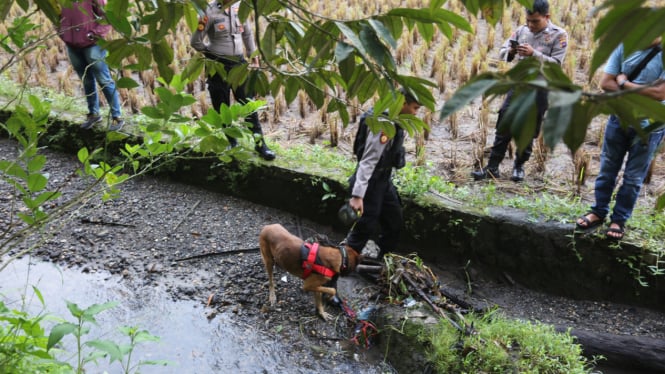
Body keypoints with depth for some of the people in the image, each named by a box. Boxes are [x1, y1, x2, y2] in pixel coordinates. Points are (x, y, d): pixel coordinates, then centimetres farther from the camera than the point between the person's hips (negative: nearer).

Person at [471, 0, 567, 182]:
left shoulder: (559, 35, -6)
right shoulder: (521, 30, 4)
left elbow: (556, 64, -13)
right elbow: (502, 52, 6)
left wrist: (533, 54, -25)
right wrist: (510, 52, -17)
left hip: (540, 89, -3)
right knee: (504, 125, 1)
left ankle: (519, 166, 24)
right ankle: (492, 167, 7)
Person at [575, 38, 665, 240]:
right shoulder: (624, 46, -4)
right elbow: (605, 83, -6)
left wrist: (624, 83, -12)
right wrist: (640, 94, -14)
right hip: (619, 118, 3)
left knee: (633, 177, 7)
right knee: (607, 169, 11)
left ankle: (619, 219, 21)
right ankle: (599, 212, 25)